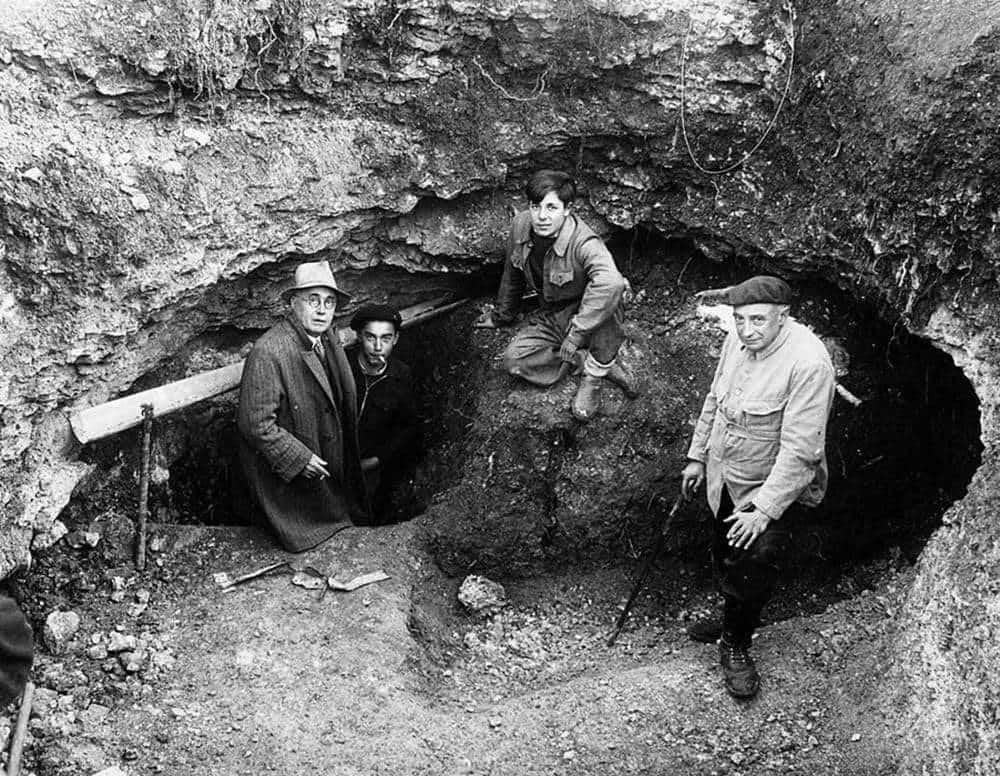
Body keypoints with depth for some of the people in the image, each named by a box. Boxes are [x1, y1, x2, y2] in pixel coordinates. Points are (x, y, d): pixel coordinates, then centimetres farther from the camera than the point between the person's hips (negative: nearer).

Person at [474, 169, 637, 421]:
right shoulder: (520, 227, -12)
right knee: (514, 360, -16)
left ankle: (594, 376, -17)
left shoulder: (584, 243, -31)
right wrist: (502, 315, 22)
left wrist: (575, 334, -49)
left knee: (605, 303, -39)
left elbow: (611, 283, -52)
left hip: (589, 315, -6)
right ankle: (604, 365, -9)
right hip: (553, 317, 6)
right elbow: (512, 273, 8)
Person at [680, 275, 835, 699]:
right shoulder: (737, 340, -6)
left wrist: (764, 510, -28)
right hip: (725, 477, 7)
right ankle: (733, 620, 46)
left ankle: (735, 644, 11)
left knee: (755, 559, -14)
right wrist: (697, 455, 14)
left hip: (774, 486, -7)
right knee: (724, 556, 19)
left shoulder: (807, 362, -28)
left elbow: (800, 449, -28)